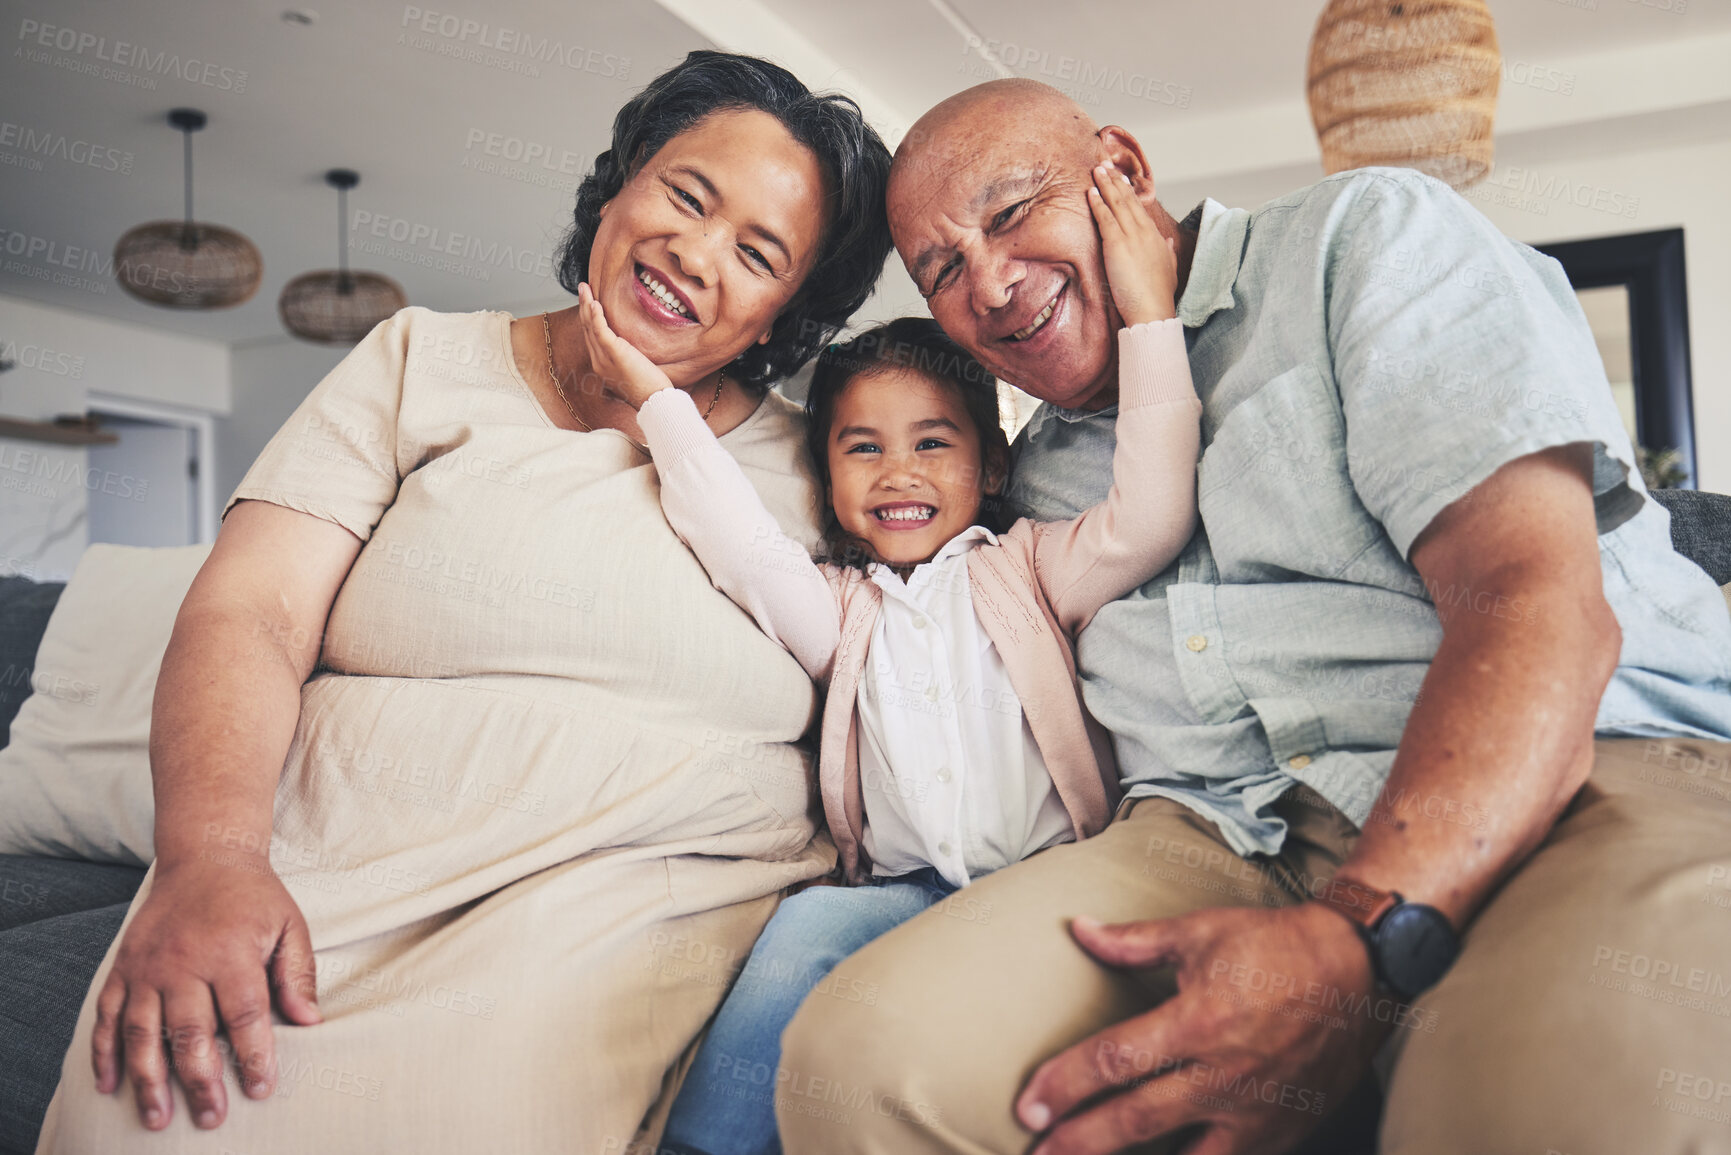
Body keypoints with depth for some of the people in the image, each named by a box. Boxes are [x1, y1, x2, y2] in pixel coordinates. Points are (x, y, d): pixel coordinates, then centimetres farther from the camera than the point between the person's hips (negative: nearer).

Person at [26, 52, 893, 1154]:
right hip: (324, 882, 2)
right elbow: (249, 616, 0)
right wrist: (212, 855, -16)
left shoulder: (811, 470, 10)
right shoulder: (425, 362, 10)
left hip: (651, 889, -1)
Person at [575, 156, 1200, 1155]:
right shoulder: (841, 608, 15)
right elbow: (746, 550, -4)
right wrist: (657, 395, -4)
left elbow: (1150, 519, -7)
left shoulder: (1026, 569, 10)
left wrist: (1150, 315, -10)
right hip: (906, 896, 2)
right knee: (810, 928, -28)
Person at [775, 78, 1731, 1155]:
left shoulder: (1368, 233, 5)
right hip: (1229, 835, 6)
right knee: (864, 1062, -20)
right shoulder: (1042, 469, 24)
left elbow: (1542, 601, -10)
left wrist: (1362, 939, -24)